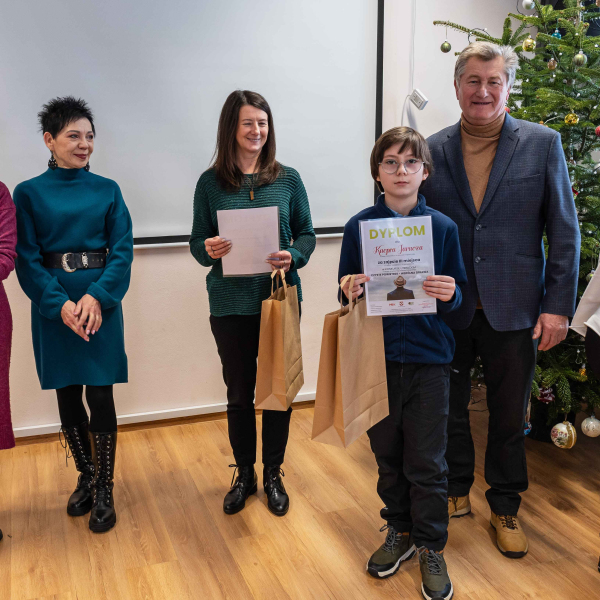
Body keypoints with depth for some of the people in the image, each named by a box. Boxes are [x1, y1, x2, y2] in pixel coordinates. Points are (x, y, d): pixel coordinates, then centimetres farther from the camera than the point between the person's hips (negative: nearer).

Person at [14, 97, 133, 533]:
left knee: (100, 395, -1)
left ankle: (104, 491, 13)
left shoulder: (107, 190, 5)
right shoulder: (29, 193, 2)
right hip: (54, 308, 0)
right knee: (68, 396, 10)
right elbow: (27, 259, -3)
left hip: (101, 303, 0)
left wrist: (97, 296, -16)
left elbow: (122, 250, -2)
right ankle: (86, 477, 29)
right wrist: (59, 303, -16)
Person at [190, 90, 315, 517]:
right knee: (239, 392, 11)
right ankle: (244, 474, 31)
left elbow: (307, 234, 5)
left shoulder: (288, 179, 2)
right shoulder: (211, 183, 1)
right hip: (231, 303, 0)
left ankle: (273, 474, 29)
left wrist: (292, 256, -16)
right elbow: (197, 242, 4)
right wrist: (209, 250, -19)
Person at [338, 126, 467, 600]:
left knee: (427, 462, 5)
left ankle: (432, 548, 25)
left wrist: (449, 294, -17)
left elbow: (457, 296, 4)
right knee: (387, 454, 14)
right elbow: (347, 291, 5)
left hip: (428, 357, -1)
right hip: (378, 357, 1)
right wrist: (352, 291, -17)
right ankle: (399, 532, 36)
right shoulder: (360, 226, 0)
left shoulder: (443, 227, 0)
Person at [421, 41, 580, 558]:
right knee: (450, 408, 15)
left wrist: (558, 305, -8)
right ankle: (456, 491, 38)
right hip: (447, 308, 1)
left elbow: (565, 232, -2)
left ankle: (505, 507, 33)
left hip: (513, 309, -1)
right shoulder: (434, 150, 2)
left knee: (510, 416, 12)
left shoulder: (542, 144, -2)